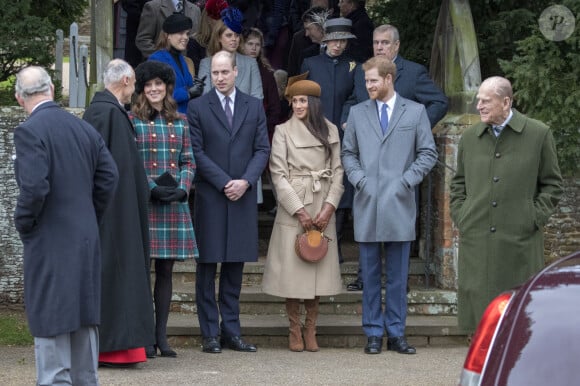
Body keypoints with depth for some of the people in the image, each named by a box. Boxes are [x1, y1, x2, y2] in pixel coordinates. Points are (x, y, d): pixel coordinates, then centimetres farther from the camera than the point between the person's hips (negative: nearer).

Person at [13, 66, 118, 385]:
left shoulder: (29, 131, -14)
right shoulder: (84, 128, 6)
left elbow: (34, 187, -23)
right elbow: (108, 177, 7)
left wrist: (23, 224, -6)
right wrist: (91, 218, 15)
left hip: (50, 242, -7)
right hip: (87, 240, 7)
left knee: (50, 324, -1)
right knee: (85, 317, 15)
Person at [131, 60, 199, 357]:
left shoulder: (179, 122, 13)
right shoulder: (132, 120, 1)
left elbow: (188, 162, 13)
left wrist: (182, 188, -5)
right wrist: (152, 188, -14)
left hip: (174, 203, 4)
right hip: (143, 202, -4)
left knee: (166, 269, 6)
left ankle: (162, 335, 10)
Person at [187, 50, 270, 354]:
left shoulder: (254, 106, 10)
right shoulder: (197, 107, 2)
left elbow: (262, 149, 6)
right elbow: (197, 152, -4)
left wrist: (245, 181, -9)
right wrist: (224, 183, -12)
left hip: (243, 196, 3)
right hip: (209, 196, -2)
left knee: (235, 265, 6)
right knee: (207, 266, -1)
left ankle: (231, 331, 11)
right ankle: (210, 334, 3)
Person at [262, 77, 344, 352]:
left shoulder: (330, 131, 10)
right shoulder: (283, 131, 1)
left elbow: (338, 171, 7)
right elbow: (278, 174, -4)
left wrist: (329, 207, -6)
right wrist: (300, 211, -10)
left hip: (322, 209, 2)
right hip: (293, 208, -2)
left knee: (318, 268, 2)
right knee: (292, 268, -3)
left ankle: (311, 330, 9)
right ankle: (295, 330, 6)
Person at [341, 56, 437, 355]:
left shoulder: (415, 112, 6)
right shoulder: (358, 113, 12)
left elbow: (428, 154, 5)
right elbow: (348, 153, 14)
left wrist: (406, 181, -6)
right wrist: (359, 180, -2)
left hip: (399, 205, -1)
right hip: (367, 204, 1)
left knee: (398, 275, 2)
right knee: (370, 274, 4)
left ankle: (396, 333, 8)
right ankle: (373, 333, 9)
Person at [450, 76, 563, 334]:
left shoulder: (539, 135, 1)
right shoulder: (470, 138, 10)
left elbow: (552, 184, 5)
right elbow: (458, 183, 20)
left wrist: (534, 219, -5)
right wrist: (460, 218, 8)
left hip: (520, 242, -3)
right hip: (475, 240, 3)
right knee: (478, 302, 3)